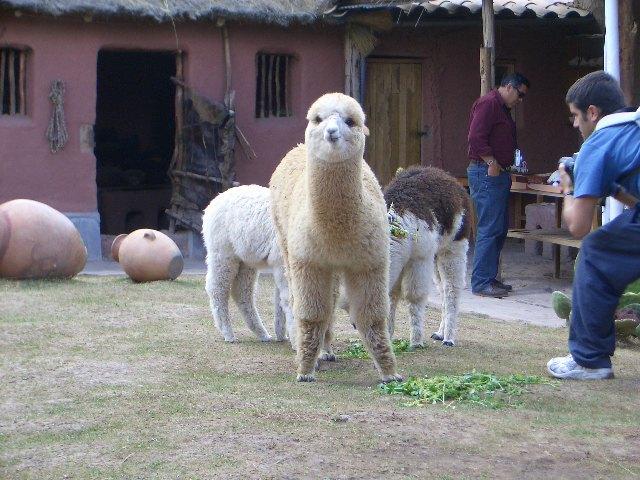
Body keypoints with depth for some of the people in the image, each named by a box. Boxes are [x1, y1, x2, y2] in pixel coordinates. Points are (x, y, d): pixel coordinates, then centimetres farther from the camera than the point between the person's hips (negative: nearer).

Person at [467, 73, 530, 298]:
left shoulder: (502, 108, 22)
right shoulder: (489, 103, -11)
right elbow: (476, 137, -20)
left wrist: (514, 159, 16)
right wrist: (492, 163, -19)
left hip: (498, 173, 11)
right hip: (486, 172, -11)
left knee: (500, 229, 12)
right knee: (489, 229, -11)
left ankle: (490, 277, 17)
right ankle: (481, 283, -10)